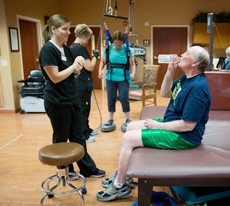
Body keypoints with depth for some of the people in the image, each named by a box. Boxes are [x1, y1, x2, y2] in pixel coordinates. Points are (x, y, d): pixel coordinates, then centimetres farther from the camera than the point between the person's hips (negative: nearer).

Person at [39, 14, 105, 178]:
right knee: (61, 139, 9)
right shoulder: (48, 50, -14)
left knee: (78, 137, 13)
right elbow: (55, 77, -20)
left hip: (73, 99, 8)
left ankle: (88, 169, 23)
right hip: (58, 102, -8)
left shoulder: (66, 49, 11)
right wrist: (74, 66, -11)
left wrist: (78, 66, -6)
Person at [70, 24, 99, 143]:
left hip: (77, 84, 10)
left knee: (84, 109, 21)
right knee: (83, 110, 1)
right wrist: (95, 56, -7)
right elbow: (89, 67, -20)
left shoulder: (71, 47, 11)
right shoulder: (80, 48, -19)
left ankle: (87, 130, 35)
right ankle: (83, 136, 12)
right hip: (83, 85, -10)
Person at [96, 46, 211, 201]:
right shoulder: (186, 78, 6)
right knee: (131, 127, 12)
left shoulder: (198, 87, -26)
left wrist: (159, 125, -17)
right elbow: (165, 93, 11)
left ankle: (119, 186, 3)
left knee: (128, 138, -15)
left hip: (183, 136, -11)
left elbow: (188, 125, -28)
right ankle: (122, 175, 20)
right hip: (172, 124, 11)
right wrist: (170, 71, -3)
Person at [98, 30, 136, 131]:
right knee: (111, 99, 6)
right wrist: (100, 71, -9)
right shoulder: (108, 48, 1)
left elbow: (132, 64, -1)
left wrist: (133, 73, -19)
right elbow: (103, 61, 8)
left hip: (123, 78, -2)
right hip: (110, 78, 2)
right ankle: (110, 119, 21)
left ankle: (128, 119, 13)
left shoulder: (127, 50, -3)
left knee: (124, 98, -5)